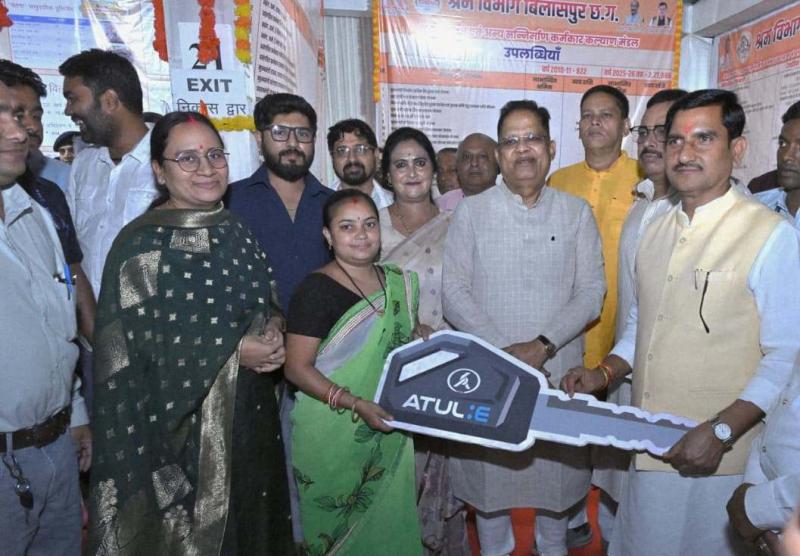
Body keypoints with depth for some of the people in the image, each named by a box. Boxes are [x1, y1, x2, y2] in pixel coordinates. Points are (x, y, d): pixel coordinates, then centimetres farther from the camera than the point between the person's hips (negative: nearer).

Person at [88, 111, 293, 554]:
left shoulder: (235, 231, 7)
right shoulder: (142, 244, -12)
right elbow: (136, 347, -15)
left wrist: (272, 332, -6)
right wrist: (233, 350, -17)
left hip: (250, 412, 6)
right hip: (182, 421, -6)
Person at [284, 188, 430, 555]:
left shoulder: (399, 283, 5)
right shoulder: (316, 290, -15)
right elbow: (297, 368, -15)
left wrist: (425, 336, 0)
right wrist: (357, 405, -22)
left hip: (389, 433, 5)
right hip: (332, 436, -5)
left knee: (389, 518, 15)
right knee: (334, 526, 11)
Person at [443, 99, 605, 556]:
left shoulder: (577, 212, 4)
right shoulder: (471, 212, 0)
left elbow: (592, 291, -2)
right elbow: (454, 292, -5)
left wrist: (544, 344, -16)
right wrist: (504, 348, -15)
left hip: (559, 366, 1)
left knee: (557, 466, 14)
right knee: (490, 469, 11)